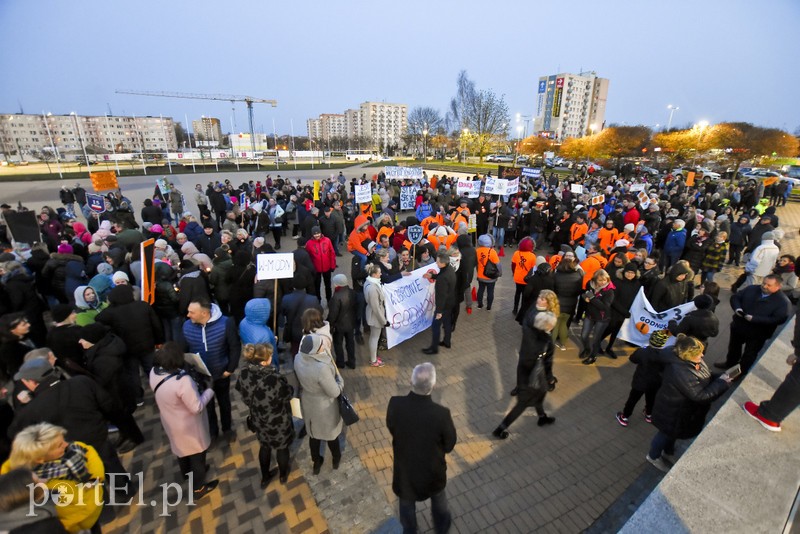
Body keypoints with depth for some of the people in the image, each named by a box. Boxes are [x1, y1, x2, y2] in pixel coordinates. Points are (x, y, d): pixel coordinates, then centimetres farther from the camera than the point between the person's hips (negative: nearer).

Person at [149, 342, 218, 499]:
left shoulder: (154, 372, -17)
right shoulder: (183, 381, -40)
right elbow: (197, 408, -28)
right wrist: (209, 391, -14)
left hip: (170, 422, 7)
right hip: (188, 426, -7)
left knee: (182, 449, 34)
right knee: (197, 454, 20)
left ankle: (187, 473, 61)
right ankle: (198, 488, 41)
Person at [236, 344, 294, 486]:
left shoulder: (244, 373, -22)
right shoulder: (274, 379, -40)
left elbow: (240, 389, 0)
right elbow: (288, 394, -21)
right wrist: (283, 383, -2)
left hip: (258, 420, 4)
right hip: (278, 422, -4)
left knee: (264, 446, 31)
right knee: (282, 447, 25)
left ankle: (265, 477, 51)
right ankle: (283, 475, 50)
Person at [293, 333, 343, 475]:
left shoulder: (298, 358, -21)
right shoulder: (322, 368, -41)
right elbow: (334, 392, -27)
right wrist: (339, 379, -10)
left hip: (307, 402, 5)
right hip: (324, 406, -5)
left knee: (314, 432, 29)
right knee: (331, 432, 25)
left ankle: (316, 462, 53)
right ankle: (336, 459, 53)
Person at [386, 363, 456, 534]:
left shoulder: (395, 404, -29)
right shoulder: (441, 414, -34)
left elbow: (391, 428, -9)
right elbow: (449, 445, -16)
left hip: (404, 467, 1)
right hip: (433, 469, -1)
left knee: (407, 503, 31)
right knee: (438, 498, 33)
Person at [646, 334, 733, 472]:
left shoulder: (692, 361, -12)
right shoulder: (681, 373, -41)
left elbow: (706, 379, 6)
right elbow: (700, 395, -30)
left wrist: (719, 379, -11)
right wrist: (721, 382, -23)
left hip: (679, 408, 8)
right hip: (673, 413, -8)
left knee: (673, 432, 31)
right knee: (667, 433, 17)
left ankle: (668, 452, 56)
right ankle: (654, 456, 42)